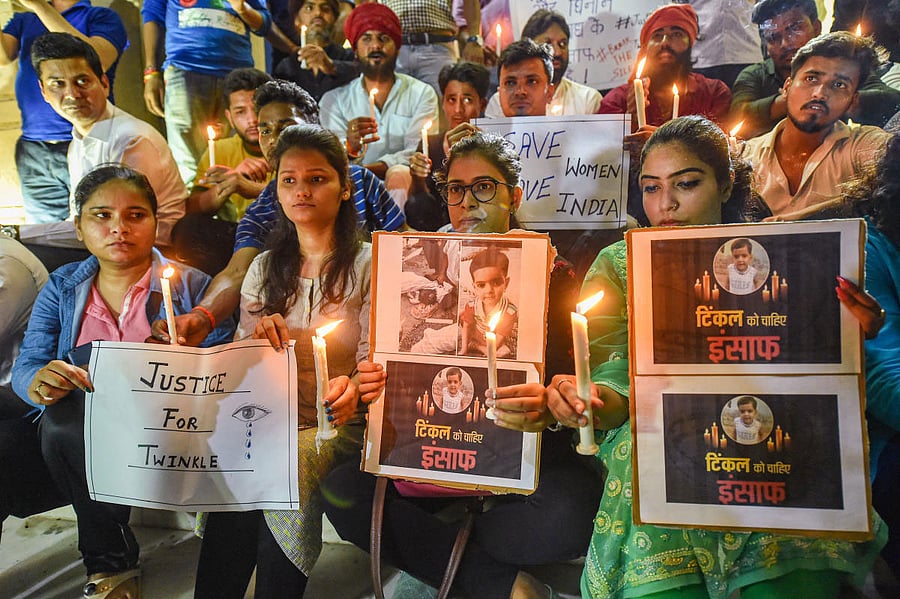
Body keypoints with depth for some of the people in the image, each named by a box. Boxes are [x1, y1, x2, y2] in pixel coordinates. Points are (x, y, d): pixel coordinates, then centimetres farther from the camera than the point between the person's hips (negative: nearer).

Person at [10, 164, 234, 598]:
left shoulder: (189, 283, 2)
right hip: (73, 432, 4)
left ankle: (107, 561, -4)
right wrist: (39, 383, -21)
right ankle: (113, 561, -6)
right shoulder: (62, 289, 13)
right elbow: (26, 365, 3)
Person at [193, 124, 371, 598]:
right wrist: (257, 335, -9)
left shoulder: (367, 264, 0)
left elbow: (373, 360, -6)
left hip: (341, 423, -3)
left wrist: (352, 388, -29)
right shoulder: (264, 268, 14)